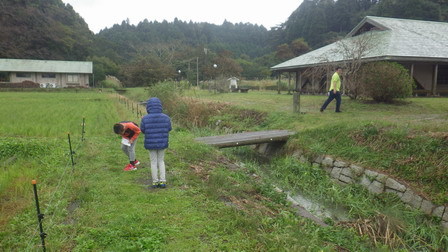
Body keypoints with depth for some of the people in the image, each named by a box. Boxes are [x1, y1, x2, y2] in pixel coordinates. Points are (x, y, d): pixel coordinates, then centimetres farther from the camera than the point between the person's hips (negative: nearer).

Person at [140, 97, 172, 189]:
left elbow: (142, 130, -3)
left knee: (153, 162, 12)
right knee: (161, 161, 16)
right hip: (162, 143, 1)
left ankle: (155, 182, 19)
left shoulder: (145, 119, -16)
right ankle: (162, 181, 15)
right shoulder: (166, 118, -12)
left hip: (151, 144, -1)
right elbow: (168, 129, 1)